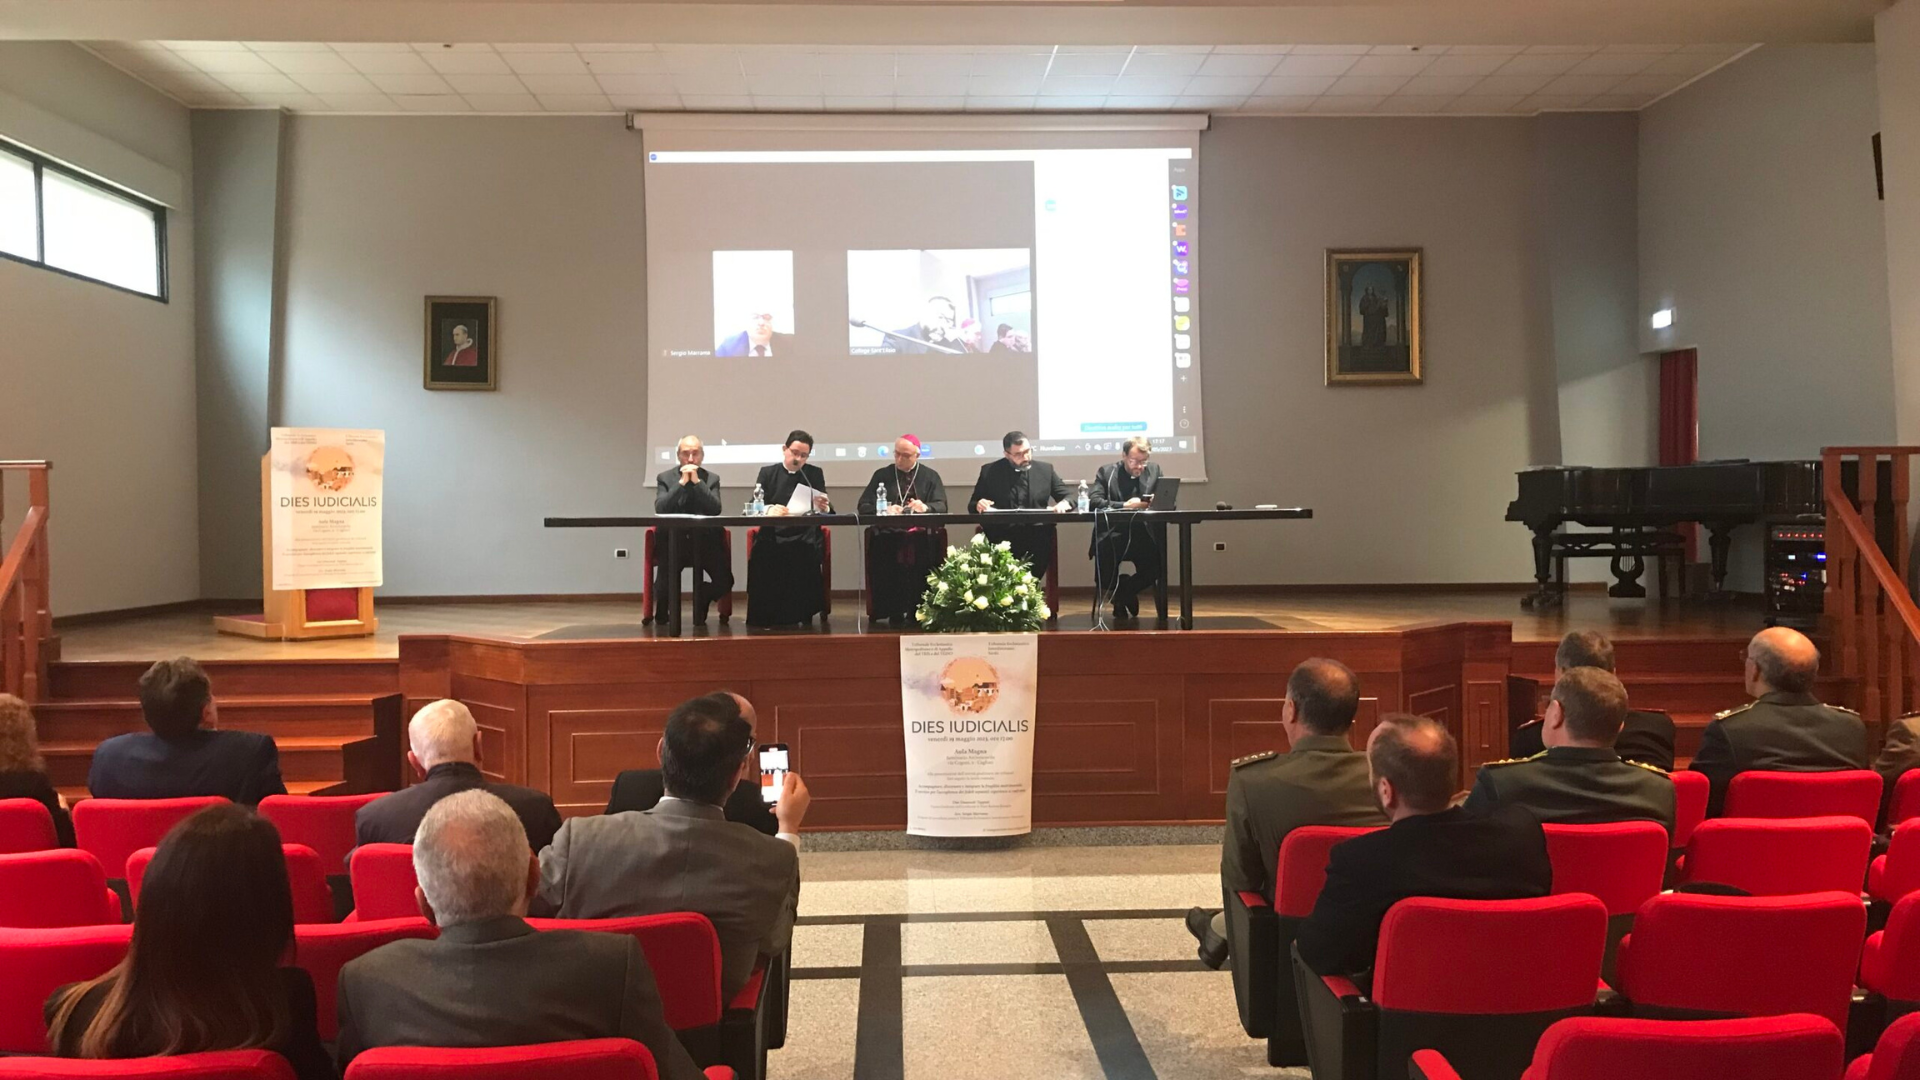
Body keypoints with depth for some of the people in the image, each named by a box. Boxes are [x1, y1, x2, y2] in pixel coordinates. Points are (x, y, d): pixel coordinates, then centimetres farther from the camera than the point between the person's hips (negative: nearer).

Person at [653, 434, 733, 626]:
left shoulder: (712, 479, 7)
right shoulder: (665, 478, 5)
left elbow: (716, 510, -9)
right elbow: (660, 509, -11)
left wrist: (697, 481, -14)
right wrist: (681, 482, -15)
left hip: (705, 540, 2)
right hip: (673, 540, -1)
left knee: (724, 582, -19)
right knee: (664, 586, -23)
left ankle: (701, 600, 17)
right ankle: (662, 606, 16)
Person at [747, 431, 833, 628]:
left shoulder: (815, 474, 15)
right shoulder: (767, 473, 14)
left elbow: (827, 510, 9)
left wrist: (825, 507, -17)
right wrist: (769, 510, -21)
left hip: (805, 538, 0)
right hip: (774, 536, 0)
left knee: (807, 555, -35)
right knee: (761, 555, -33)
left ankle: (800, 617, -19)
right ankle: (763, 619, -18)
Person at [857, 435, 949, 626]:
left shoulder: (930, 476, 15)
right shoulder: (882, 475, 15)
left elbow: (941, 506, 3)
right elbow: (864, 506, 8)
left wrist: (925, 507, -20)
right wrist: (885, 510, -13)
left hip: (921, 536, 0)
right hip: (888, 537, 0)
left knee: (921, 547, -33)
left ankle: (916, 609, -18)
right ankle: (894, 612, -18)